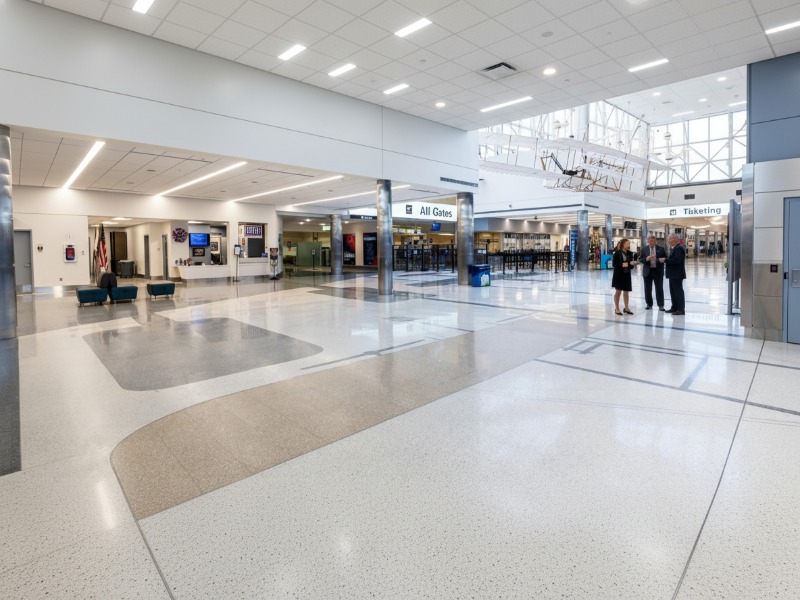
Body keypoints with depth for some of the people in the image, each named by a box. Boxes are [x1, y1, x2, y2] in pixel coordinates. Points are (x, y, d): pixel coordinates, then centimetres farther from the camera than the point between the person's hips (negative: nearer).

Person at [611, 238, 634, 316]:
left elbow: (631, 266, 11)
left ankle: (626, 308, 20)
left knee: (626, 291, 10)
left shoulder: (629, 253, 8)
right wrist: (622, 265, -24)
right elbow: (614, 263, -11)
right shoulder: (617, 253, -8)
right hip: (619, 274, -5)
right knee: (618, 291, 2)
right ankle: (617, 308, 11)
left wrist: (631, 264, -10)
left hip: (627, 275, 5)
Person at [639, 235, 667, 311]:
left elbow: (666, 258, 6)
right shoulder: (644, 249, 5)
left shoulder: (660, 249, 4)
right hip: (648, 271, 1)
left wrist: (662, 260, -16)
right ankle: (649, 304, 17)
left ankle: (661, 305, 6)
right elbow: (640, 260, 1)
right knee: (648, 289, 6)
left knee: (659, 289, 0)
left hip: (658, 271, -1)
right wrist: (646, 259, -18)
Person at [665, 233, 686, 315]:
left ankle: (681, 309, -1)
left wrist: (665, 260, -21)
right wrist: (667, 256, 1)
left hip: (677, 274, -10)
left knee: (678, 291, -5)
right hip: (673, 274, 10)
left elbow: (677, 260, -26)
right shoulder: (673, 248, 16)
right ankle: (674, 307, 22)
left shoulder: (679, 248, -16)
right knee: (673, 291, 14)